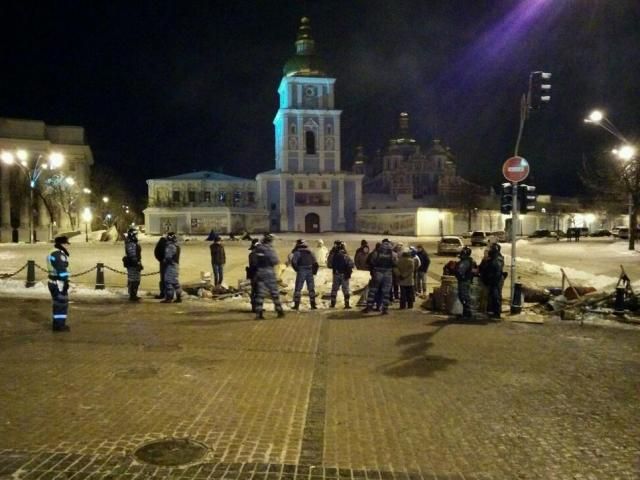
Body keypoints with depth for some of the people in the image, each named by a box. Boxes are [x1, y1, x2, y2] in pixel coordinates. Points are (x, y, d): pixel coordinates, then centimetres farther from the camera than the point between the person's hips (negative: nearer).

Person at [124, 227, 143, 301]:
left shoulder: (134, 243, 15)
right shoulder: (131, 244, -18)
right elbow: (133, 256, -23)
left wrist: (139, 264, 23)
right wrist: (138, 264, -22)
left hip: (135, 265, 11)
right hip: (132, 265, -11)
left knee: (136, 281, 16)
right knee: (133, 281, -5)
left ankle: (134, 295, 24)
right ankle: (132, 296, 0)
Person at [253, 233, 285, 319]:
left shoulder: (258, 248, 2)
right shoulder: (269, 248, -14)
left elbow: (255, 260, 11)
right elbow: (275, 261, -14)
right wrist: (277, 261, 5)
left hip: (259, 272, 4)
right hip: (268, 272, -4)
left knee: (260, 293, 6)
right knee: (274, 292, 7)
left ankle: (259, 312, 1)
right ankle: (279, 311, 14)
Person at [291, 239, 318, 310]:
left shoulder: (297, 252, -2)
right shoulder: (310, 253, 14)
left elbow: (293, 262, -16)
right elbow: (315, 263, 11)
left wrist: (297, 269, -2)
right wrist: (314, 271, 17)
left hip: (301, 272, -4)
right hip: (310, 272, 4)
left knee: (298, 288, 2)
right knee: (311, 289, 10)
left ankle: (296, 305, -2)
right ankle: (313, 305, 9)